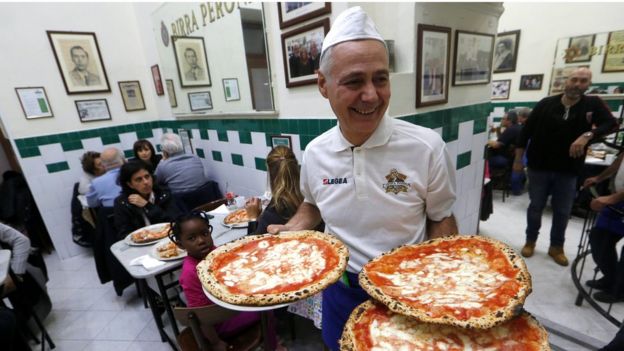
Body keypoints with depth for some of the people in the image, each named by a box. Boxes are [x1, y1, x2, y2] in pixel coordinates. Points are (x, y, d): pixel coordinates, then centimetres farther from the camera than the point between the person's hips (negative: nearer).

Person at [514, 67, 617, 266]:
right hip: (539, 167, -1)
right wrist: (518, 159, -1)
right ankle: (530, 241, 26)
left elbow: (611, 123, -7)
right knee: (535, 207, 9)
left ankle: (556, 247, 28)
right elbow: (526, 132, 0)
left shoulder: (593, 104, 2)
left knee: (562, 212, 11)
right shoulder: (546, 104, -2)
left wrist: (587, 135, -27)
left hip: (568, 171, 1)